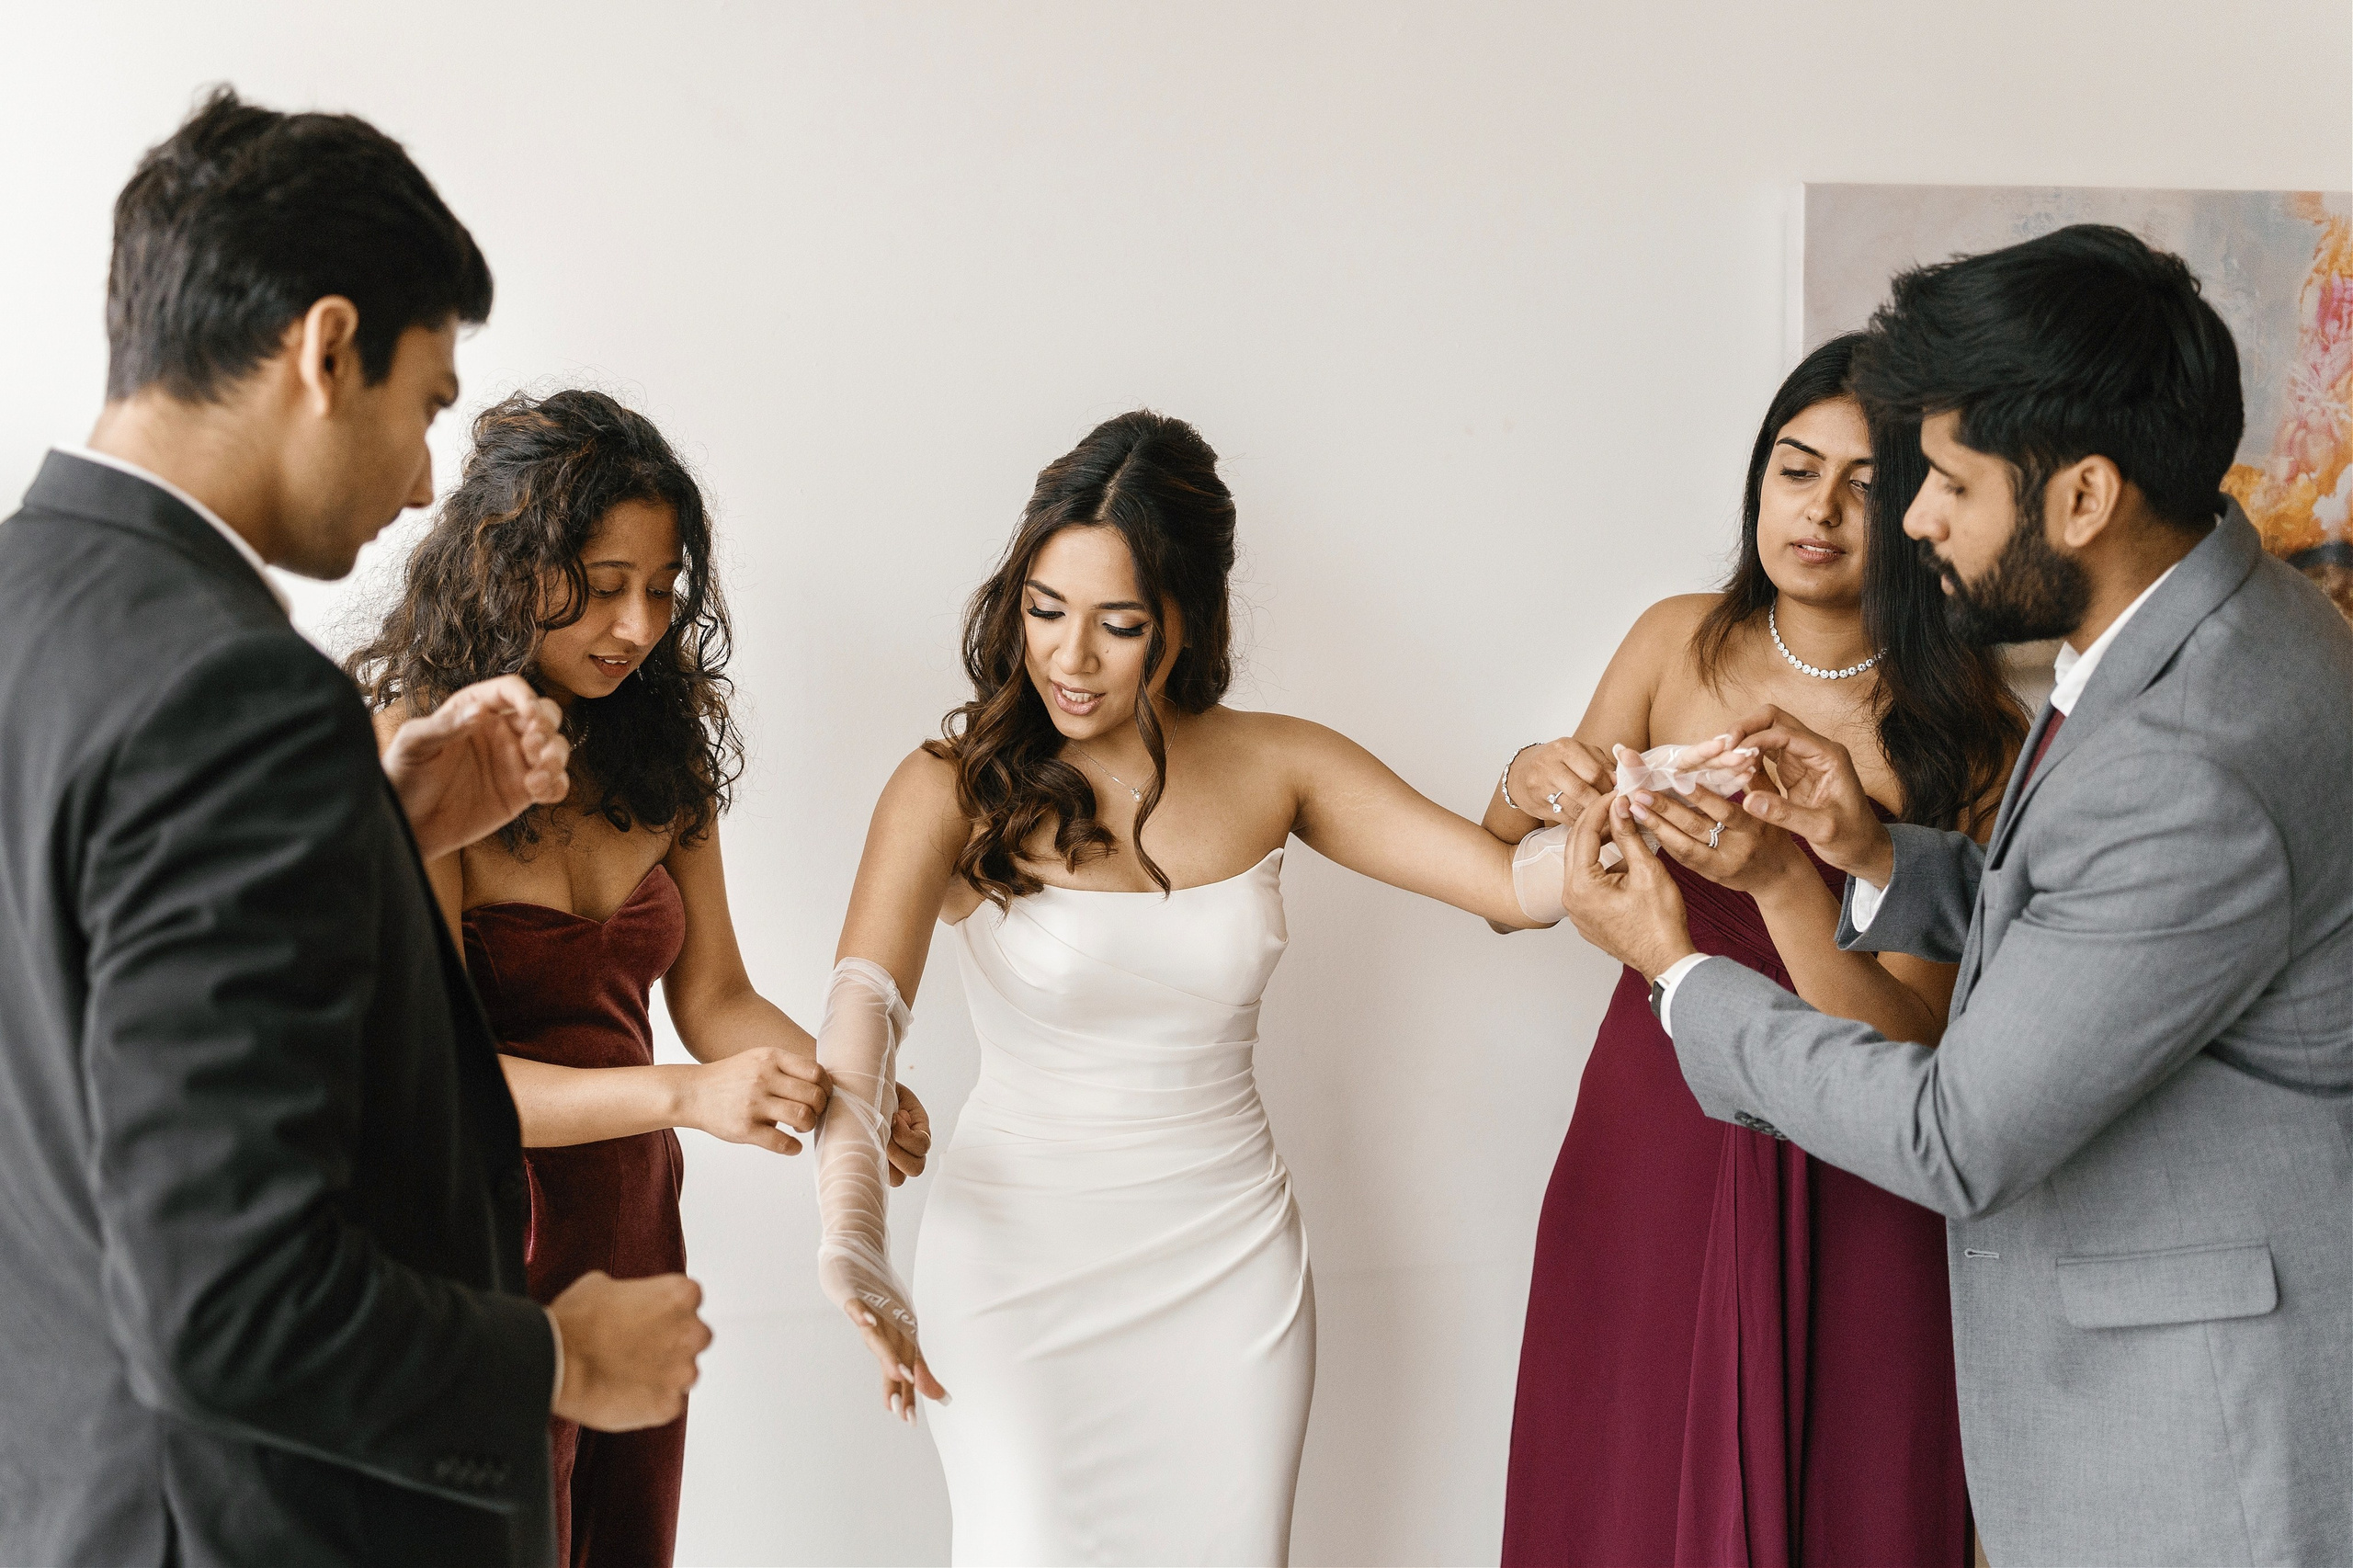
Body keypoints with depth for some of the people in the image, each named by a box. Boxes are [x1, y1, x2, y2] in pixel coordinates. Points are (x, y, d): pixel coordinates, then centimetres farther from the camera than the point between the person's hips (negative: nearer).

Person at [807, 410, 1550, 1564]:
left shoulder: (1274, 767, -2)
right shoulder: (953, 791, -12)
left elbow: (1517, 885, -8)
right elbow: (861, 1006, -28)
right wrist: (851, 1242, -45)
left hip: (1232, 1261, 3)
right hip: (1019, 1258, -3)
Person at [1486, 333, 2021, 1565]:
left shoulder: (1974, 732, -11)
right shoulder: (1679, 642, 0)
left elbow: (1909, 1041, -17)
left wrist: (1783, 876, -32)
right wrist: (1529, 791, -16)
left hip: (1843, 1190, -3)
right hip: (1649, 1131, 3)